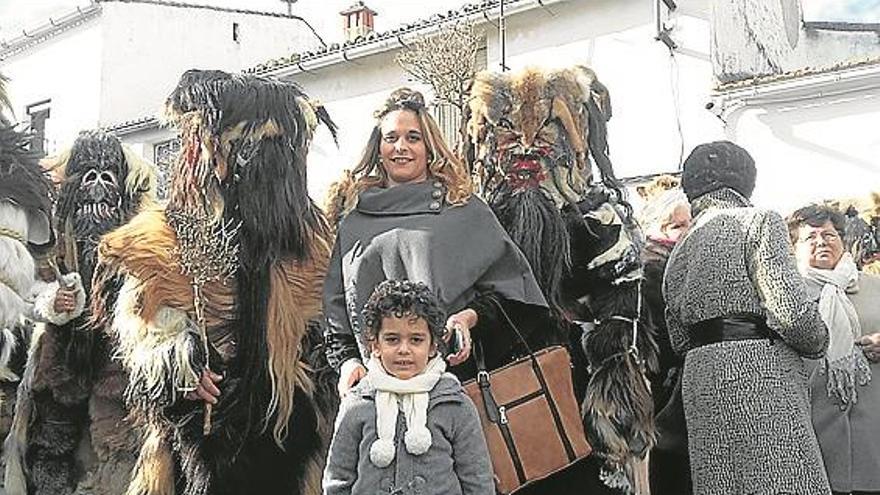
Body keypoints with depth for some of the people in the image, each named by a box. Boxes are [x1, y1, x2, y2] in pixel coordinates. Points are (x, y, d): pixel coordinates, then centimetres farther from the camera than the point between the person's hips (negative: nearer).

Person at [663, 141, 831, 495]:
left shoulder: (680, 250, 18)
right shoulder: (758, 221, -2)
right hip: (757, 370, -7)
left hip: (699, 376, 7)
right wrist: (817, 342, 5)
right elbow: (789, 309, -12)